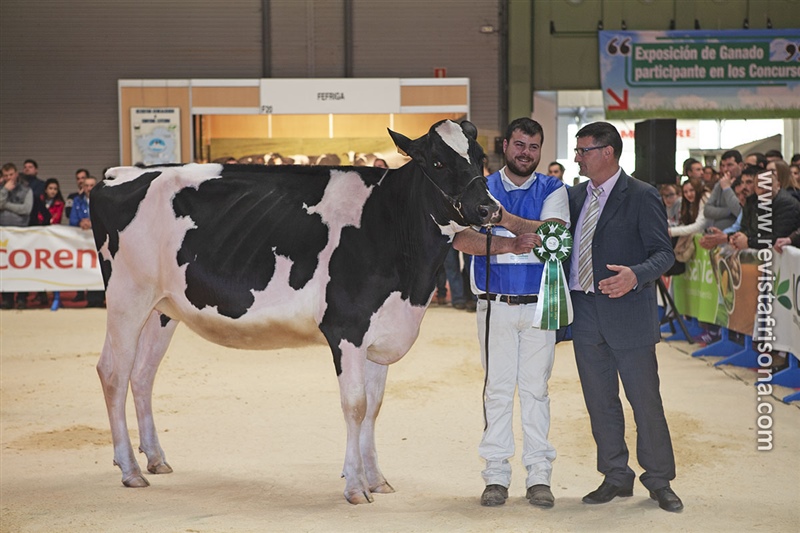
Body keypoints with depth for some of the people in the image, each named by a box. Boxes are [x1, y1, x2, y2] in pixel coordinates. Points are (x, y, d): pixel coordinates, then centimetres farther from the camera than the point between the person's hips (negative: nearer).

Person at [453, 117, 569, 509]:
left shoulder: (552, 190, 5)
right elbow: (462, 239, -10)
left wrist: (502, 218, -19)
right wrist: (508, 244, -24)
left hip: (539, 304, 0)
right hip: (494, 305, 0)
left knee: (535, 388, 4)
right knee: (497, 388, 3)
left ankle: (539, 475, 10)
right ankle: (496, 475, 9)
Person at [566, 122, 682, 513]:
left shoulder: (641, 197, -7)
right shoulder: (575, 196, 12)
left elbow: (664, 253, -10)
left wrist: (636, 275, -29)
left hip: (627, 312, -6)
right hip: (585, 315, 6)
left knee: (645, 400, 1)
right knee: (600, 402, 11)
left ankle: (659, 481, 13)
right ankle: (616, 477, 23)